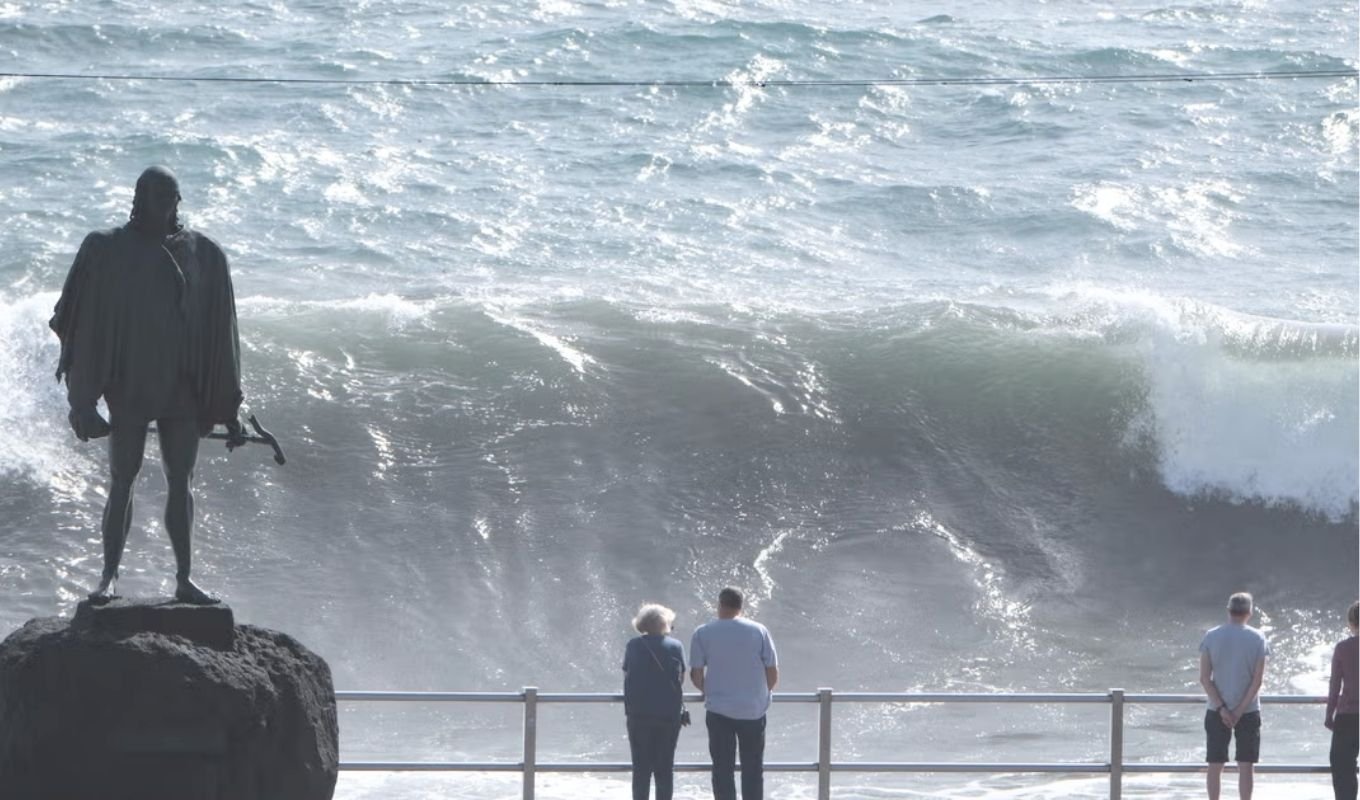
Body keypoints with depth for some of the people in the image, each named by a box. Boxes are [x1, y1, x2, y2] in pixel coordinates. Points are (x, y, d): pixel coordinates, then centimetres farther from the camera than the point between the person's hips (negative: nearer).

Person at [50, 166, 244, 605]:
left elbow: (219, 332, 5)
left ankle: (183, 578, 10)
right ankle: (109, 574, 7)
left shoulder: (203, 254, 2)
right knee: (122, 480, 1)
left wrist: (229, 406, 4)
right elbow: (86, 322, -2)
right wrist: (84, 395, -5)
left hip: (182, 388, 2)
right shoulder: (108, 249, -4)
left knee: (180, 482, 5)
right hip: (129, 385, -2)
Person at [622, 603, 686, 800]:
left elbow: (626, 675, 7)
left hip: (639, 713, 0)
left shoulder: (633, 646, 1)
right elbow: (681, 678, 5)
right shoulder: (676, 647, 0)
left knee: (641, 767, 5)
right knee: (665, 767, 6)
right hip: (669, 714, 0)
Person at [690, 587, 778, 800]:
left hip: (719, 710, 0)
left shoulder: (703, 633, -3)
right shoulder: (758, 631, -2)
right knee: (753, 770, 10)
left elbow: (696, 675, -2)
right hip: (754, 711, 0)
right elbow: (773, 674, 0)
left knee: (722, 769, 6)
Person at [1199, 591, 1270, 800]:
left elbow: (1204, 678, -6)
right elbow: (1258, 679, -8)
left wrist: (1221, 708, -6)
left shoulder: (1211, 637, -2)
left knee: (1215, 765, 7)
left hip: (1217, 712, 1)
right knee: (1245, 766, 3)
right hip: (1248, 711, -1)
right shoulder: (1257, 639, -5)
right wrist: (1240, 710, -7)